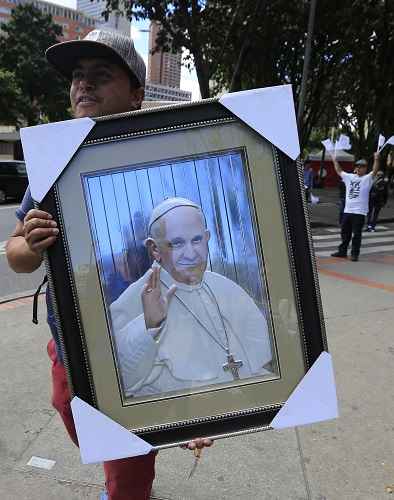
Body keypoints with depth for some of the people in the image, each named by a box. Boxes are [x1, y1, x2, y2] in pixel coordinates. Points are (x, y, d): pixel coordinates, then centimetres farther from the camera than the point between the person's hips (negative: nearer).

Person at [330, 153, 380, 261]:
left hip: (359, 212, -5)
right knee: (344, 233, 14)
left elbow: (375, 171, -18)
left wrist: (376, 159, -30)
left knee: (356, 234, 0)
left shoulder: (367, 178, -2)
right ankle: (342, 251, 25)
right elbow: (339, 171, 21)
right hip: (347, 211, 5)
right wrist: (334, 160, 20)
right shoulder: (349, 177, 13)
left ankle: (355, 254, 7)